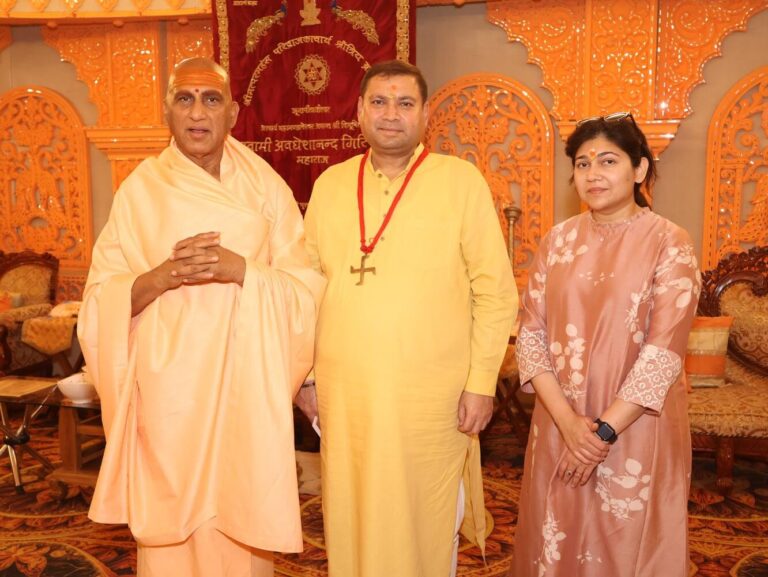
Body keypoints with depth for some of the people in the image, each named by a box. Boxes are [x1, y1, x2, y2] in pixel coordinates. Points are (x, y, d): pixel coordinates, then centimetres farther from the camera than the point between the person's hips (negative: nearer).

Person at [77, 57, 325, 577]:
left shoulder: (266, 187, 1)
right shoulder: (141, 188, 1)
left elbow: (307, 289, -2)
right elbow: (103, 298, 0)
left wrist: (241, 269, -17)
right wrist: (163, 275, -18)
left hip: (246, 383, 0)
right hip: (169, 383, 0)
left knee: (241, 510, 9)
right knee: (171, 514, 7)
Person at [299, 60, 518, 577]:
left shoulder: (462, 180, -4)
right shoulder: (330, 185, 6)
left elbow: (495, 291, -4)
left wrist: (482, 383, -8)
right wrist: (307, 373, 8)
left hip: (433, 394, -3)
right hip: (344, 392, 3)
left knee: (428, 520, 11)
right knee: (353, 518, 15)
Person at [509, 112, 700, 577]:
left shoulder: (670, 243, -8)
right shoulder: (559, 240, 3)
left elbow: (664, 352, -13)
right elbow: (531, 334, -2)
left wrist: (604, 430, -16)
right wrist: (567, 420, -13)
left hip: (637, 429, -3)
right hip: (558, 425, 4)